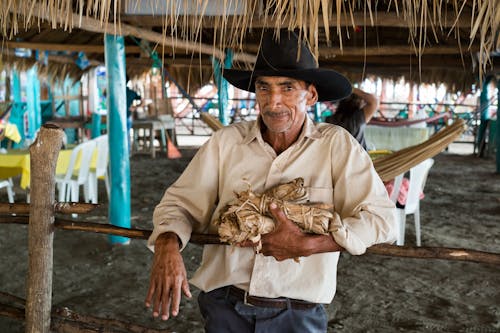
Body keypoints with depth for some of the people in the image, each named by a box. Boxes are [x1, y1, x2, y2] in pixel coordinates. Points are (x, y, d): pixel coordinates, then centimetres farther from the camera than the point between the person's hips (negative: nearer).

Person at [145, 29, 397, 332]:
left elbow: (381, 219, -11)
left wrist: (305, 245, -21)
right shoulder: (226, 142, -2)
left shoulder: (337, 145, -6)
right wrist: (167, 246, -21)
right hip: (224, 307, 1)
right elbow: (180, 203, 0)